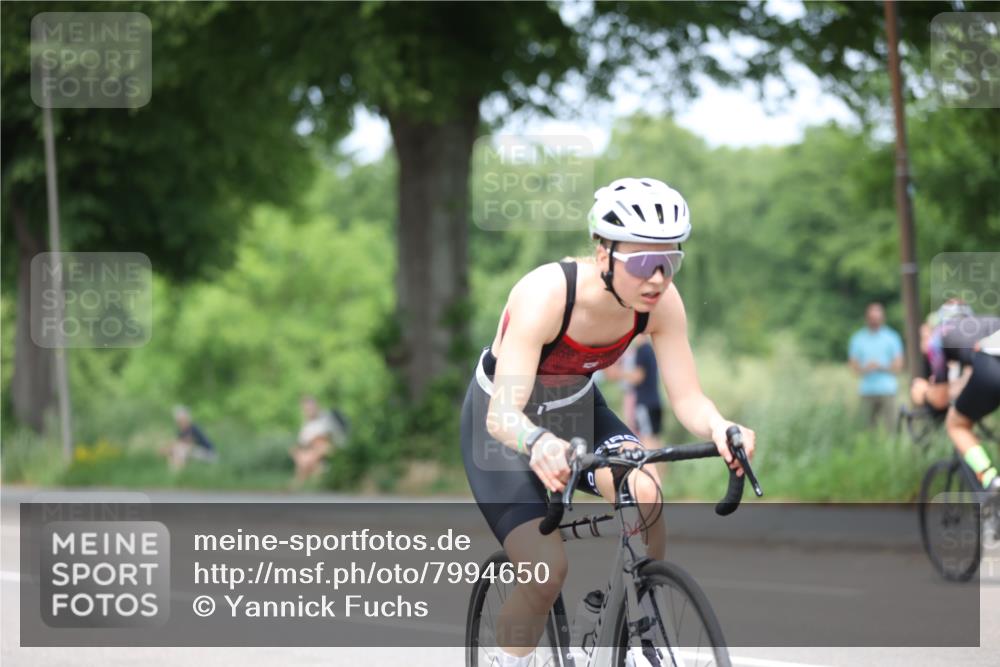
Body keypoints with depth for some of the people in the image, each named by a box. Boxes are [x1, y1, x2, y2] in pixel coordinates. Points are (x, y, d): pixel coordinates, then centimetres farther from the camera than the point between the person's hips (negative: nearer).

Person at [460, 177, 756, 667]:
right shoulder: (545, 295, -35)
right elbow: (502, 415, -41)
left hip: (575, 409, 4)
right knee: (547, 571, -21)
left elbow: (687, 398, -20)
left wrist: (719, 427, -43)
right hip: (506, 426, -4)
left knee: (644, 494, -27)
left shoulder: (661, 302, -22)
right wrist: (538, 443, -63)